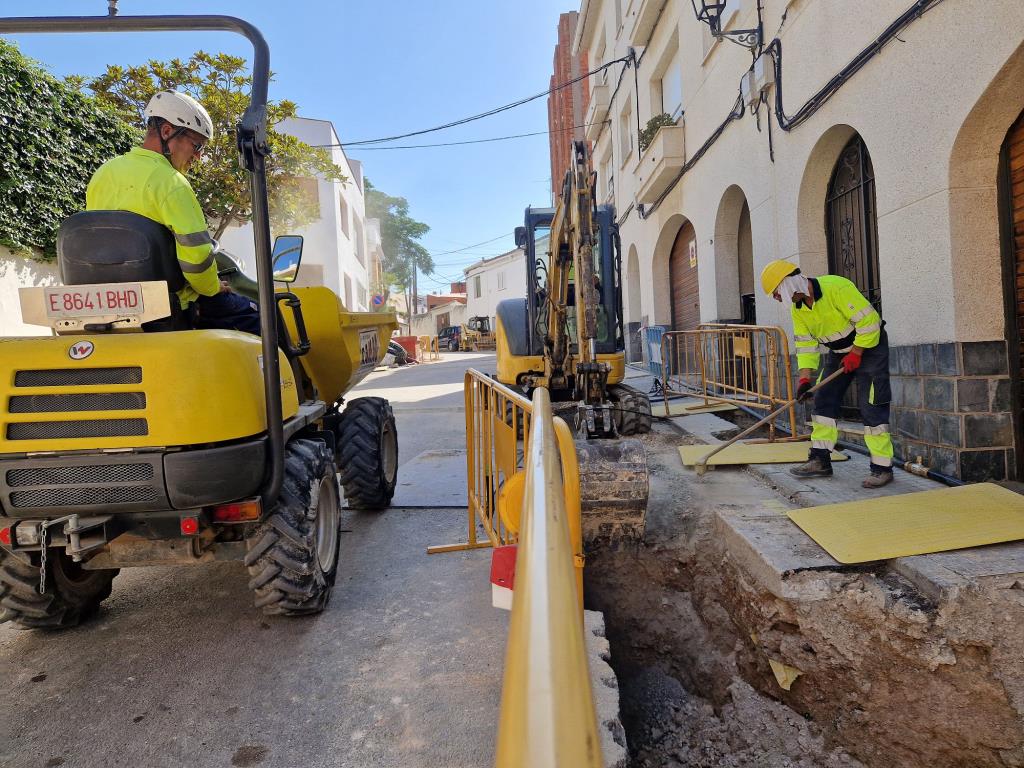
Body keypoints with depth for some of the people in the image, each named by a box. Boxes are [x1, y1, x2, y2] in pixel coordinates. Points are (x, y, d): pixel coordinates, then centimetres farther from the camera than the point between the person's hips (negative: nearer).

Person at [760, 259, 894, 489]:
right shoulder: (797, 309, -2)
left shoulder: (836, 287, -27)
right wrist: (805, 378, -9)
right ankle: (820, 461, 10)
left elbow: (868, 320, -26)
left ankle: (882, 468, -3)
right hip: (839, 352, 8)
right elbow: (805, 343, 0)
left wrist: (855, 354, -20)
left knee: (871, 407, -10)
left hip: (868, 346, -8)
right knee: (824, 401, 4)